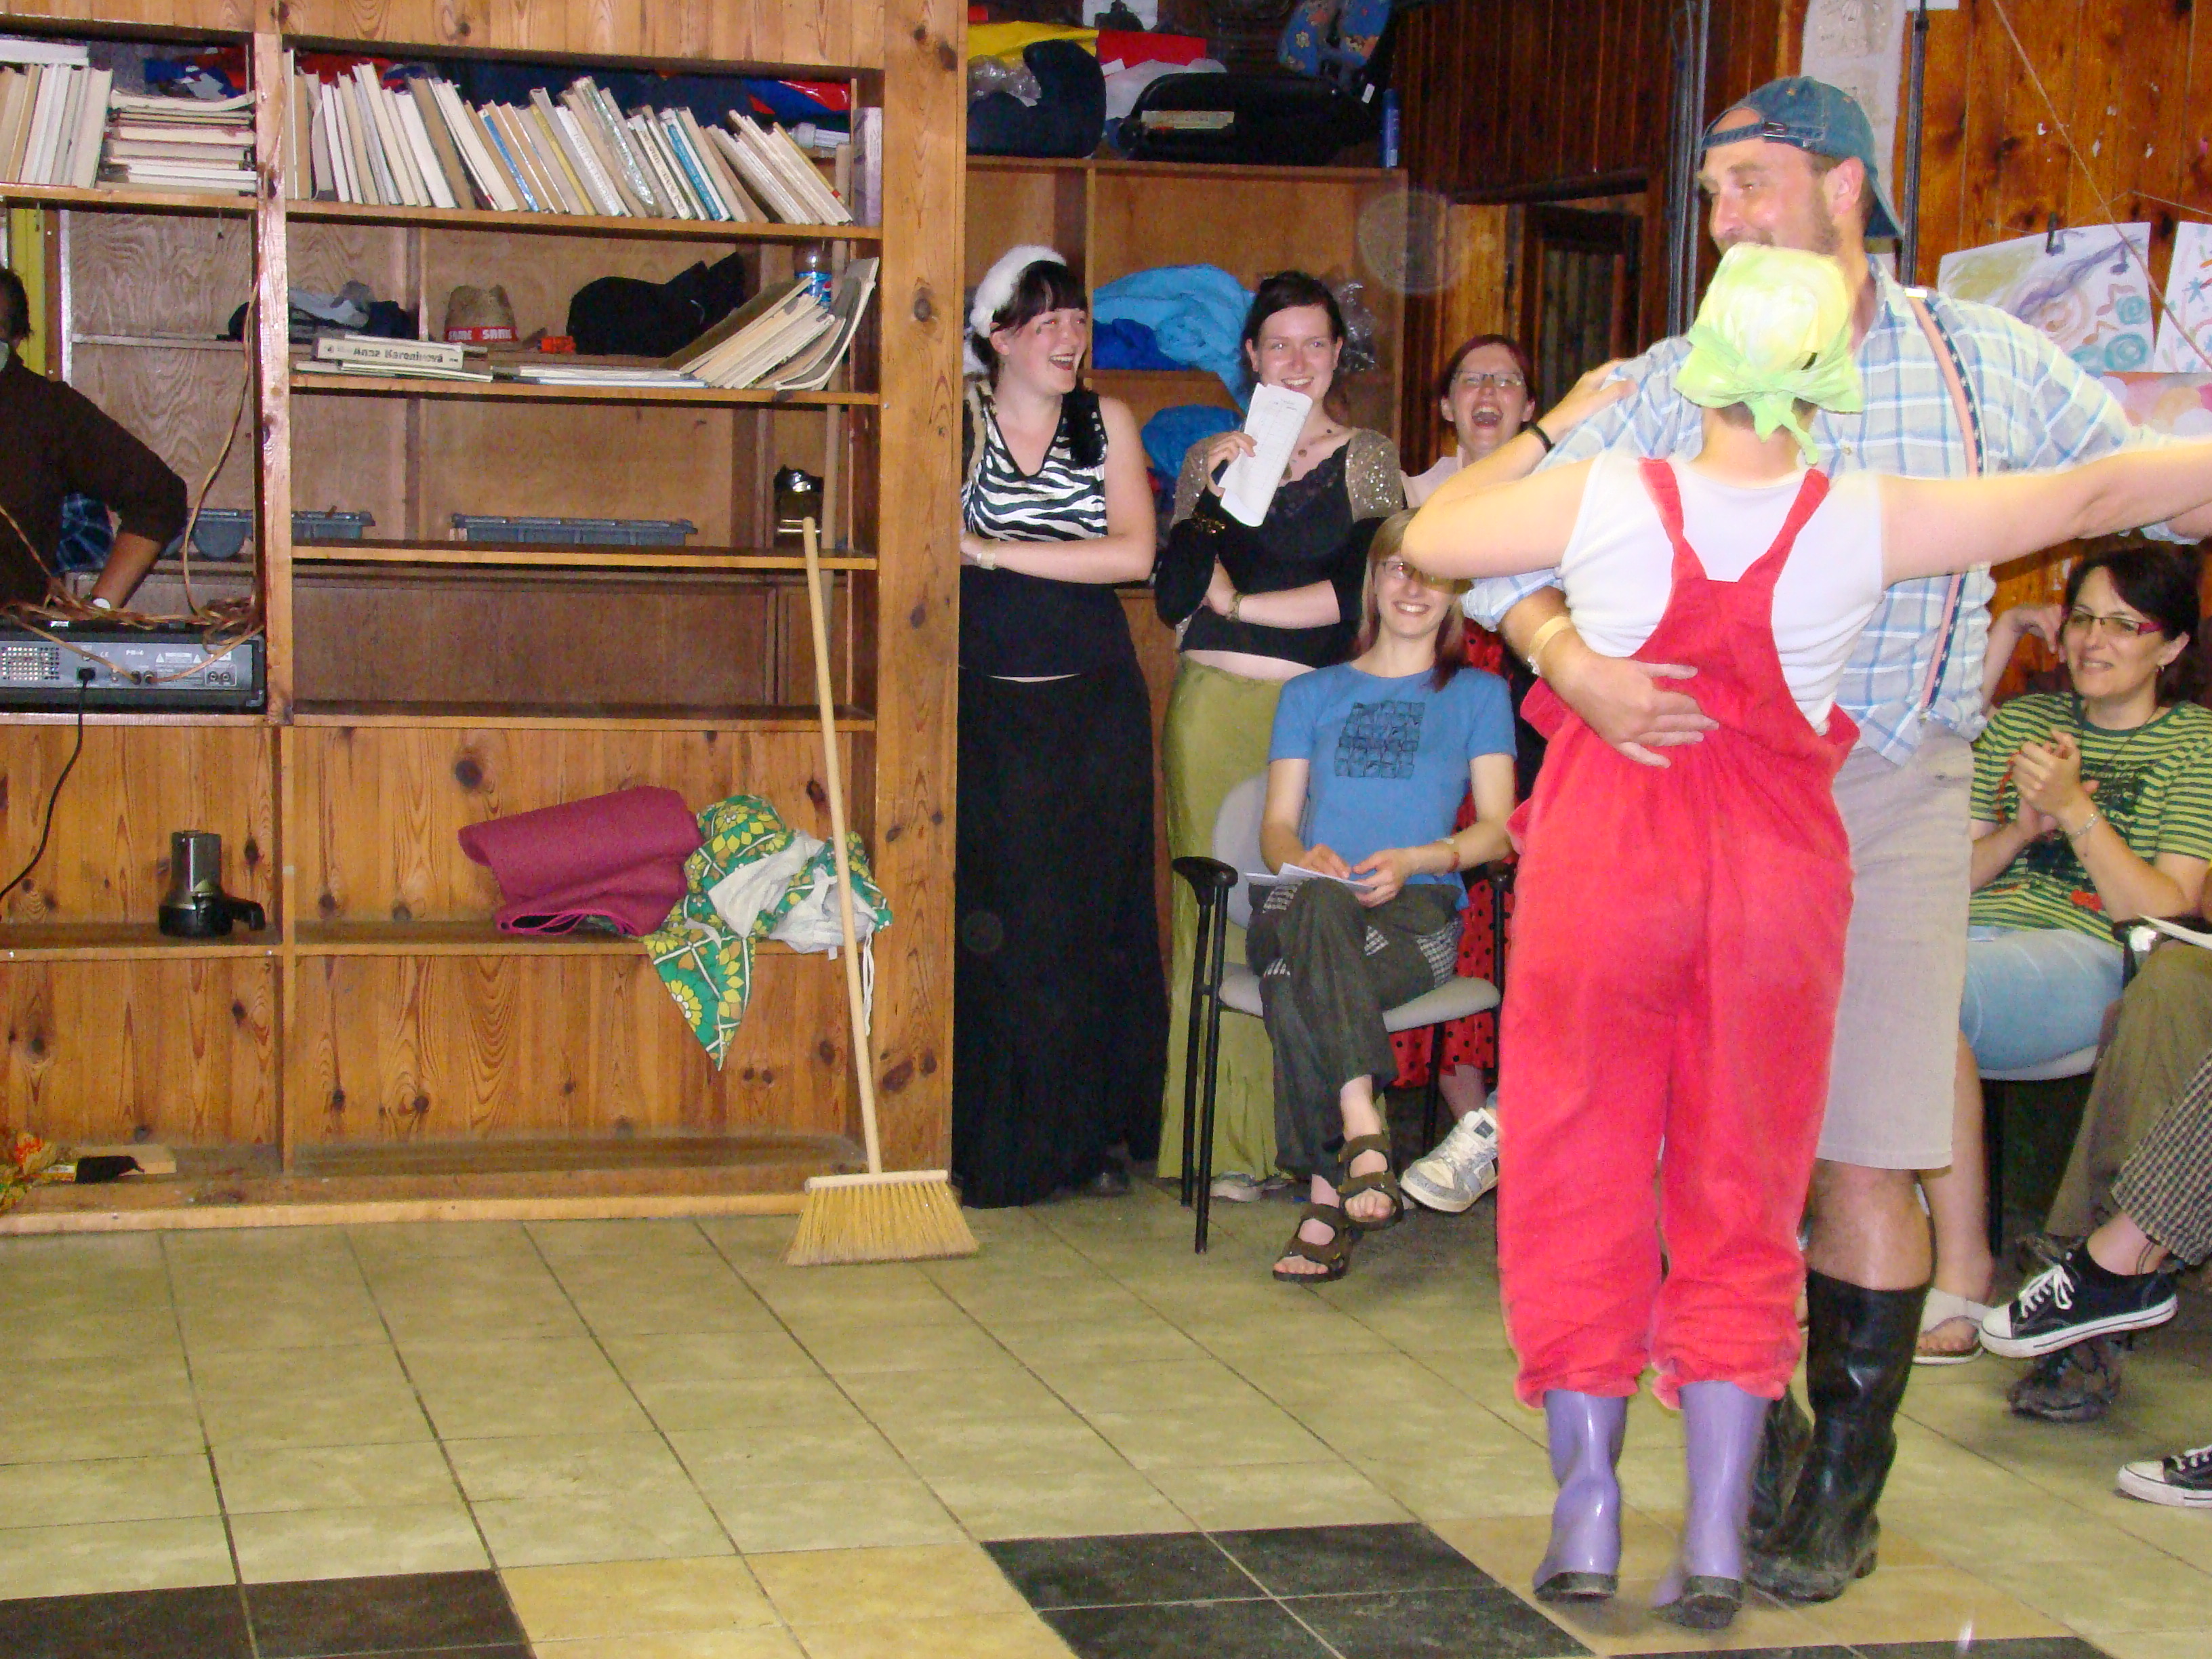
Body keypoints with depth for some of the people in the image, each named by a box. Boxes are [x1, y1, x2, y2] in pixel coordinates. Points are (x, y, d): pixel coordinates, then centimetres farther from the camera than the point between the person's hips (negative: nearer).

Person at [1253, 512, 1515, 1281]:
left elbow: (1499, 828, 10)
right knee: (1314, 904, -40)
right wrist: (1306, 859, -8)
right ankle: (1362, 1132, -46)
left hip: (1418, 909, -2)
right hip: (1304, 907, 2)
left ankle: (1326, 1195, -41)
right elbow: (1277, 826, 17)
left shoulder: (1478, 695, 21)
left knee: (1294, 975, -38)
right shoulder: (1311, 693, 26)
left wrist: (1414, 860, -10)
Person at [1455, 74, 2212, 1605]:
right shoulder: (1675, 385, 5)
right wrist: (1573, 662, -19)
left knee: (1866, 1155, 0)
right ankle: (1755, 1436, 25)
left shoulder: (1983, 361, 5)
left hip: (1894, 795, -1)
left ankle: (1845, 1485, 17)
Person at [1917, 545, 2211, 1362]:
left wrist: (2076, 810, -9)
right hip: (1969, 933, 4)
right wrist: (2023, 831, 1)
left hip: (2084, 956, -4)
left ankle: (1963, 1274, -28)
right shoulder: (2021, 720, 23)